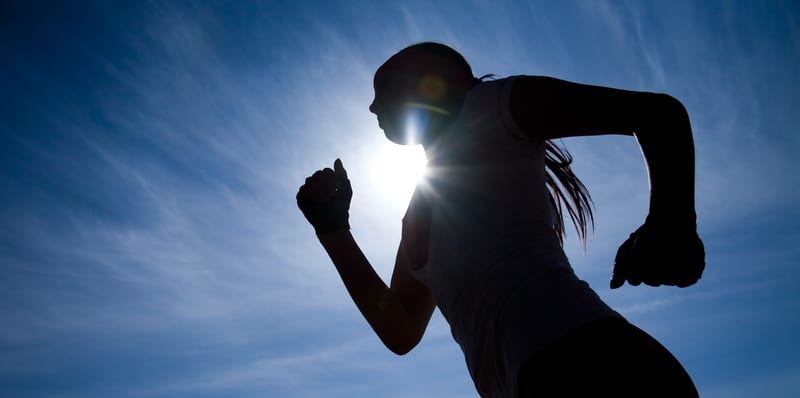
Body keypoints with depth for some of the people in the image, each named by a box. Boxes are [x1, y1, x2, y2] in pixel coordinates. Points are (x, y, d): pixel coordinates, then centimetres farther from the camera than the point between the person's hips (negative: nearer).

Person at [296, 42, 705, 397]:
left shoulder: (489, 106, 8)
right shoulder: (424, 204, 27)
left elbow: (658, 110, 5)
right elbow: (400, 332, 25)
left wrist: (671, 227, -15)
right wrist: (332, 227, 23)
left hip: (587, 364, -8)